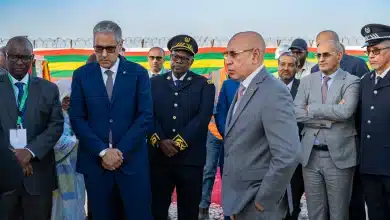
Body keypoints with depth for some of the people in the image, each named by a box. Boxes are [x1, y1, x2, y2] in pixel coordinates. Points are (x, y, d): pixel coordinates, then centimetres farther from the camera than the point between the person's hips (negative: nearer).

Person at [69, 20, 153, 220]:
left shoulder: (138, 73, 0)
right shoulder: (81, 75, 3)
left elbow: (146, 116, -5)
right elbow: (77, 119, -1)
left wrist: (120, 151, -11)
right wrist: (102, 151, -11)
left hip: (132, 160, -1)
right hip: (95, 161, 1)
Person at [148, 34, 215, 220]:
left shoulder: (204, 85, 3)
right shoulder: (155, 83, 9)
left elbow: (202, 118, -8)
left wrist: (178, 142, -15)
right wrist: (160, 141, -15)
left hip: (190, 159, -1)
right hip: (158, 157, 1)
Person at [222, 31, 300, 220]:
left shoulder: (274, 93, -20)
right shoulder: (243, 89, 10)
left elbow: (287, 156, -27)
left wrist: (262, 202, -18)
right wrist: (232, 201, 8)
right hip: (238, 200, 8)